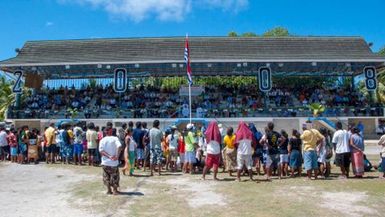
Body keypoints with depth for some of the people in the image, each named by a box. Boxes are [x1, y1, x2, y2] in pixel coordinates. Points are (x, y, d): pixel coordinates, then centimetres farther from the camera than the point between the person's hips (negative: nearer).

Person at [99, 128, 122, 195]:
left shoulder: (103, 140, 3)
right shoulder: (115, 138, -6)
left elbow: (100, 150, -11)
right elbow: (119, 146, -26)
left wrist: (109, 156, -15)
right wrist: (117, 156, -21)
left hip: (105, 162, 3)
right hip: (113, 162, -3)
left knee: (106, 176, 17)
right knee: (115, 176, 13)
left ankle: (109, 190, 21)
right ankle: (115, 190, 18)